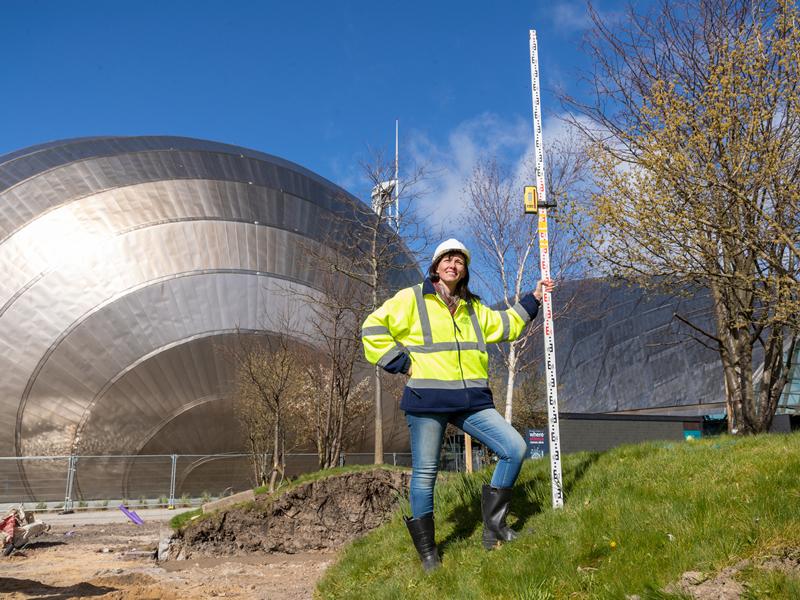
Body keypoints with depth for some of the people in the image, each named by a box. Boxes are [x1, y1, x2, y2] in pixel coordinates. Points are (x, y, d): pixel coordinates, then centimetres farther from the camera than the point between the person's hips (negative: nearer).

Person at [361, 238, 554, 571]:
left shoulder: (472, 307, 20)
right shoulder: (412, 299, 0)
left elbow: (505, 326, 29)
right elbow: (373, 328, -3)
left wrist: (532, 299, 23)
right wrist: (403, 363, -7)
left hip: (471, 401, 5)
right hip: (427, 401, -5)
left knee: (515, 448, -3)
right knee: (425, 472, 1)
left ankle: (494, 524, 11)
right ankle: (427, 551, 18)